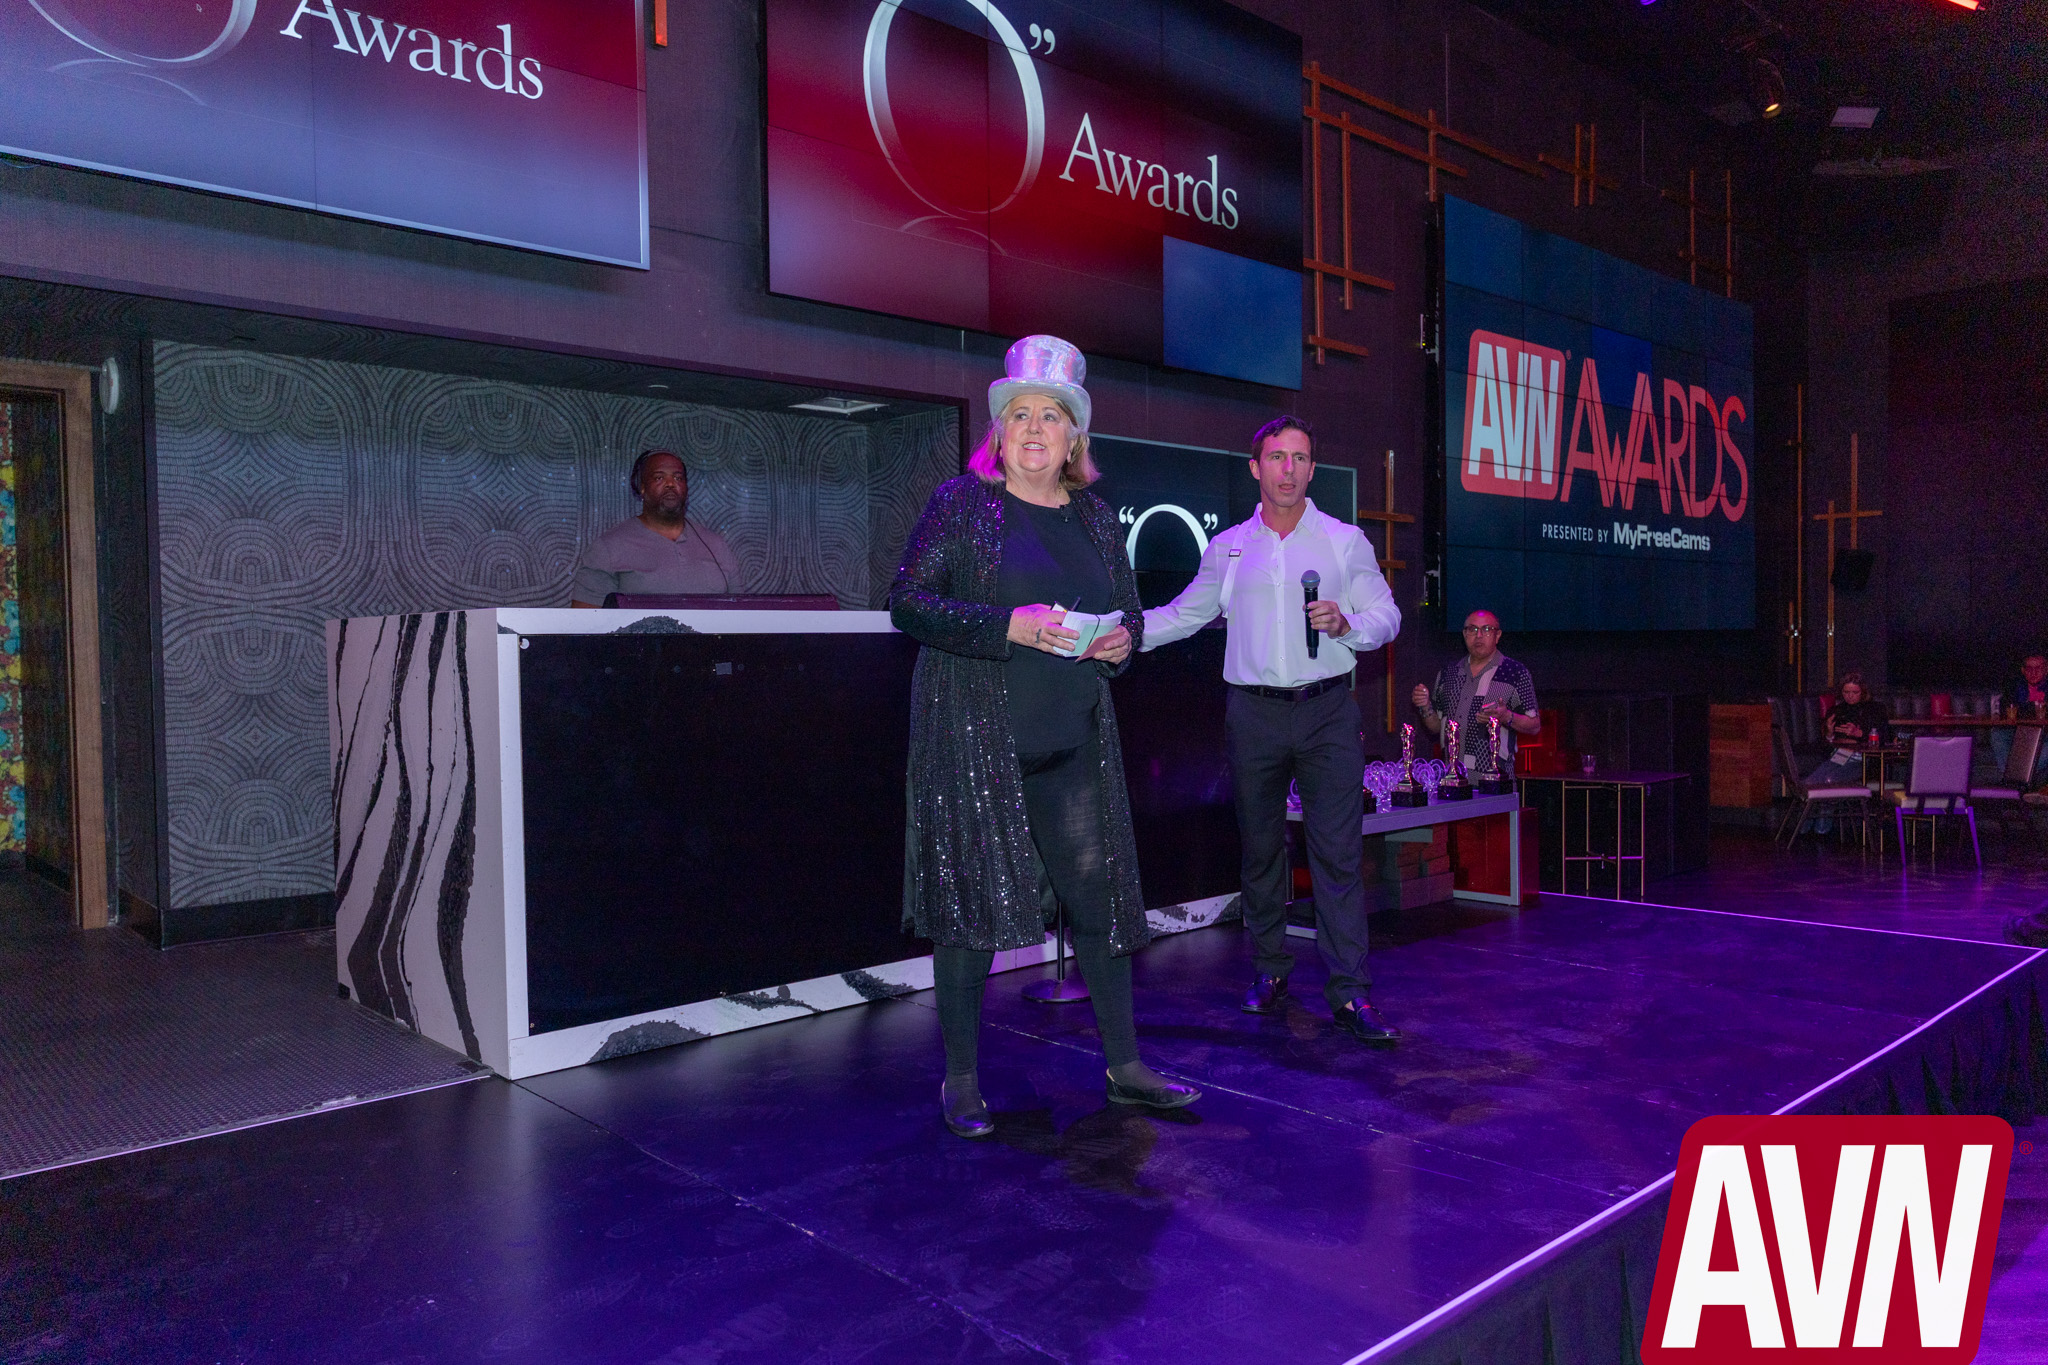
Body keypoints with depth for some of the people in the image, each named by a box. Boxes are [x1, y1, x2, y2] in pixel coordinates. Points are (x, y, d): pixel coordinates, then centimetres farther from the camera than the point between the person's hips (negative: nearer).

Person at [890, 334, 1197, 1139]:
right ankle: (961, 1079, 14)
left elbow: (1128, 611, 22)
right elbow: (907, 602, -8)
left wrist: (1121, 640, -3)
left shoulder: (1096, 516, 13)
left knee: (1100, 892, 5)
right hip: (973, 734, -4)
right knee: (972, 895, 0)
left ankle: (1124, 1066, 19)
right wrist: (1011, 626, -19)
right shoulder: (963, 502, -1)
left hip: (1073, 739, 4)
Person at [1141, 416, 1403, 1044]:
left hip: (1327, 711, -2)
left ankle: (1349, 992, -4)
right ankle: (1269, 971, 20)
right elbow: (1184, 614, 17)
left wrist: (1345, 624, -14)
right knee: (1259, 847, 8)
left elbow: (1387, 616, 6)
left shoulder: (1345, 540, 7)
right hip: (1253, 714, 2)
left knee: (1338, 851, -6)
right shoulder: (1227, 547, 12)